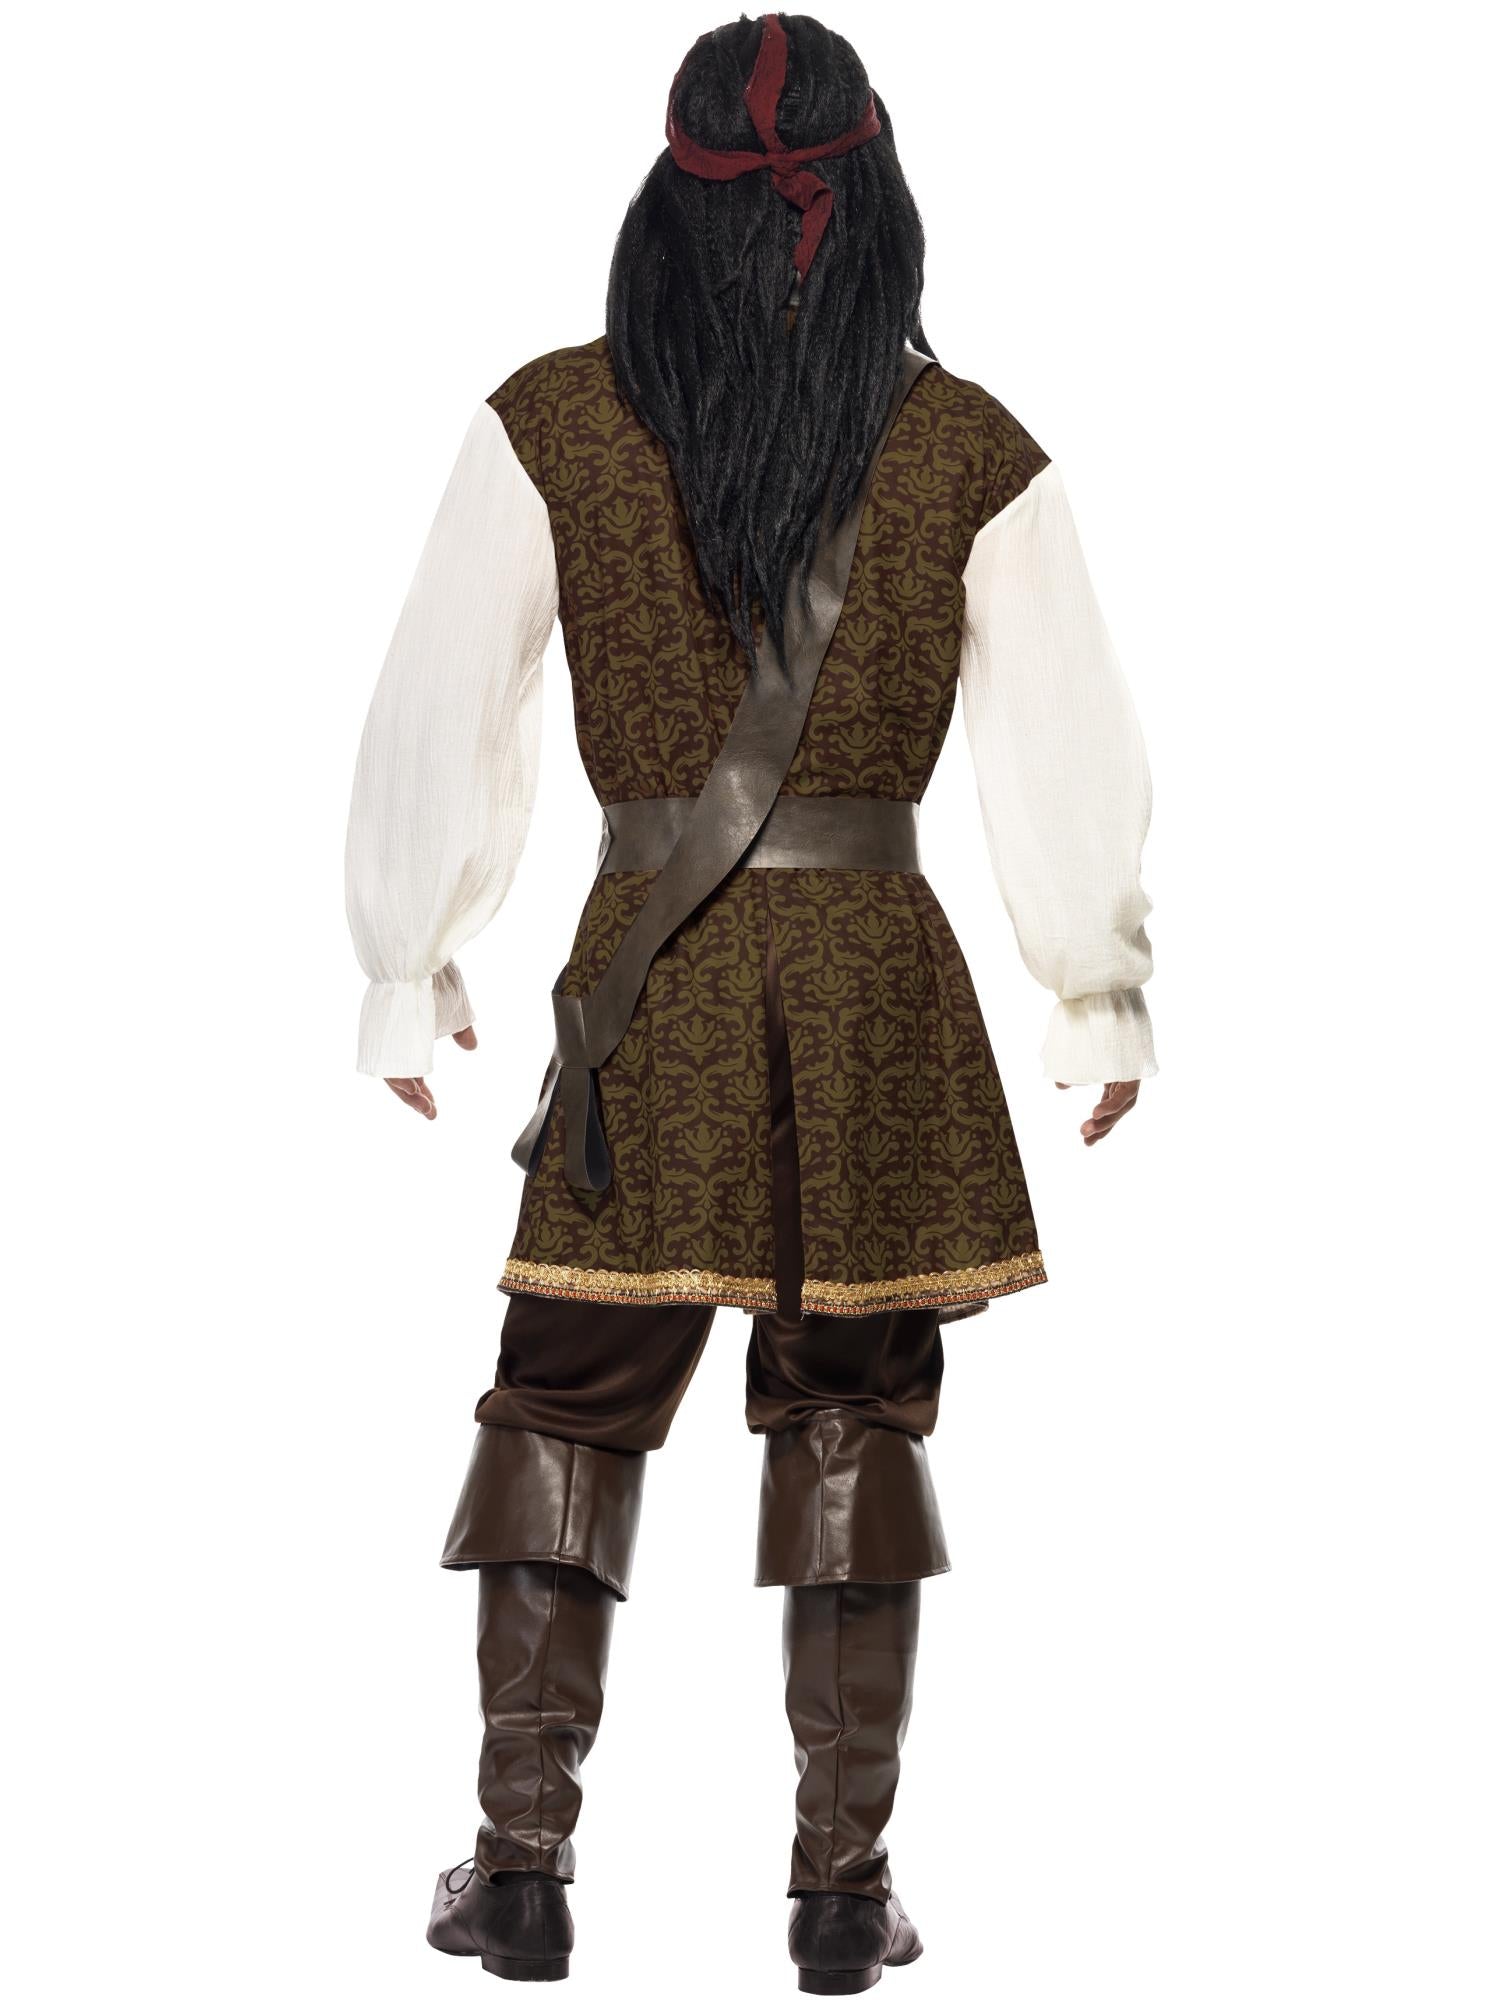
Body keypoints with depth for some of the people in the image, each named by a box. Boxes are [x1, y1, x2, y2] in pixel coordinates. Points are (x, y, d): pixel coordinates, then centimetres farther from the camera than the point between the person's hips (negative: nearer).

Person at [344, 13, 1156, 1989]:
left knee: (569, 1410, 11)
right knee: (853, 1423, 10)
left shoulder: (549, 428, -3)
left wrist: (415, 977, 11)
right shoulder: (971, 454, -2)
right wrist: (1101, 999, 13)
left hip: (645, 981, 0)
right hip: (878, 975, 1)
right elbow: (1068, 756, 1)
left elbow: (440, 722, 1)